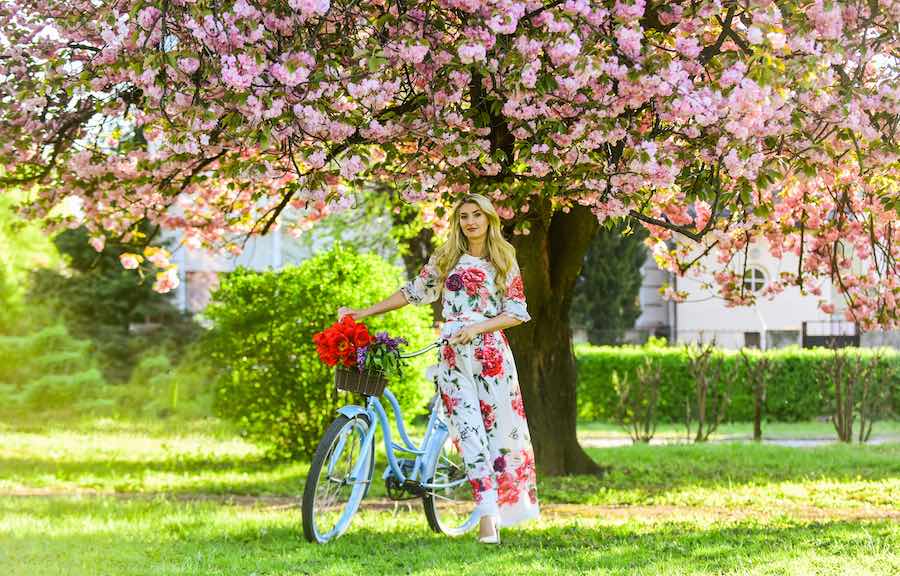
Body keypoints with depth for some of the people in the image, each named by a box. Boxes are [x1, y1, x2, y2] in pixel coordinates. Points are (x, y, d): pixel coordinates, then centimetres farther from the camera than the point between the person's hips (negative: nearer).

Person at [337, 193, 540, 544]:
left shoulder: (504, 262, 7)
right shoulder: (444, 259, 11)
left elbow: (517, 312, 2)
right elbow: (414, 292, 16)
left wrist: (476, 328, -12)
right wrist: (364, 313, 13)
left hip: (491, 352, -1)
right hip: (453, 356, 1)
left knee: (500, 427, 0)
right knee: (469, 432, -9)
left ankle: (507, 506, 13)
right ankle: (487, 515, -15)